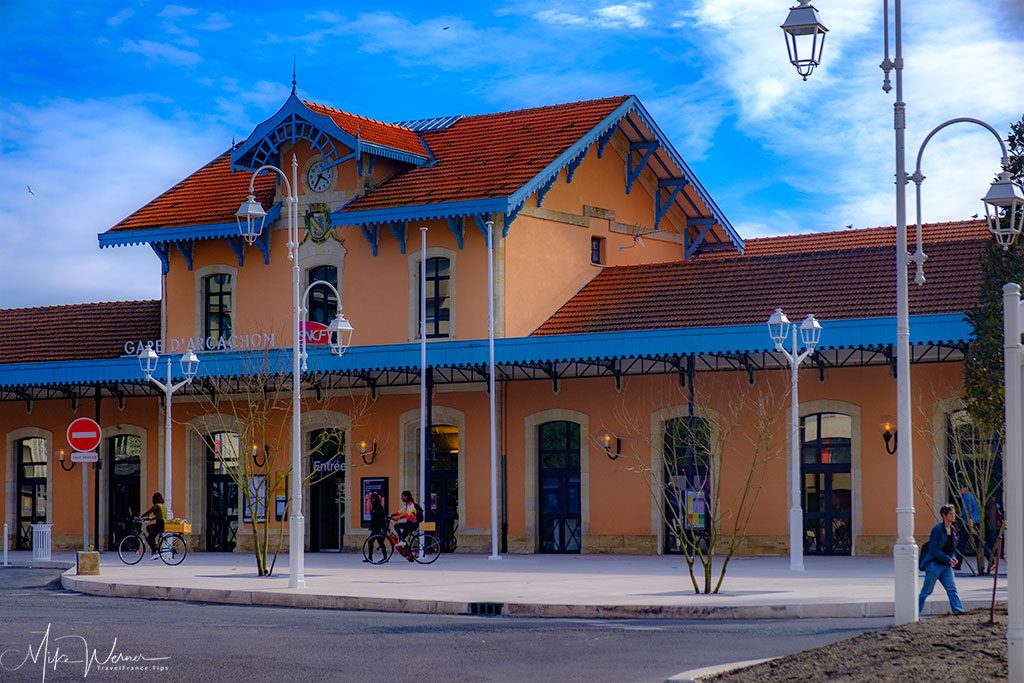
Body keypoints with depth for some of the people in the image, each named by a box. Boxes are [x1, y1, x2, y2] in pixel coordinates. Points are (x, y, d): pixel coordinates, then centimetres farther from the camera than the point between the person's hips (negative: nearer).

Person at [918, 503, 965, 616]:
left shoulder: (953, 529, 8)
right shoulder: (937, 529, -15)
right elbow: (933, 548, -19)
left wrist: (953, 558, 0)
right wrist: (948, 559, -20)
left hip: (946, 565, 6)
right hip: (934, 564, -6)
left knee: (952, 588, -6)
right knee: (926, 591, 2)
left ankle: (958, 610, -13)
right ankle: (916, 612, 14)